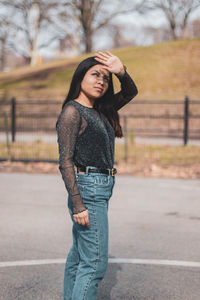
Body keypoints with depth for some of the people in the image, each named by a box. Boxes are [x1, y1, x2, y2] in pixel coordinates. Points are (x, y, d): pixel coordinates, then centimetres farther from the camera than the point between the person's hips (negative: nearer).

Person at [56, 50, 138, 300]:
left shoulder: (100, 111, 12)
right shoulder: (72, 111, -11)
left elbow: (130, 92, 17)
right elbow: (65, 161, -15)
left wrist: (122, 72, -5)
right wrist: (78, 205, -20)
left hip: (100, 190, 9)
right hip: (88, 190, -9)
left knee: (79, 256, 14)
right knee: (95, 262, -9)